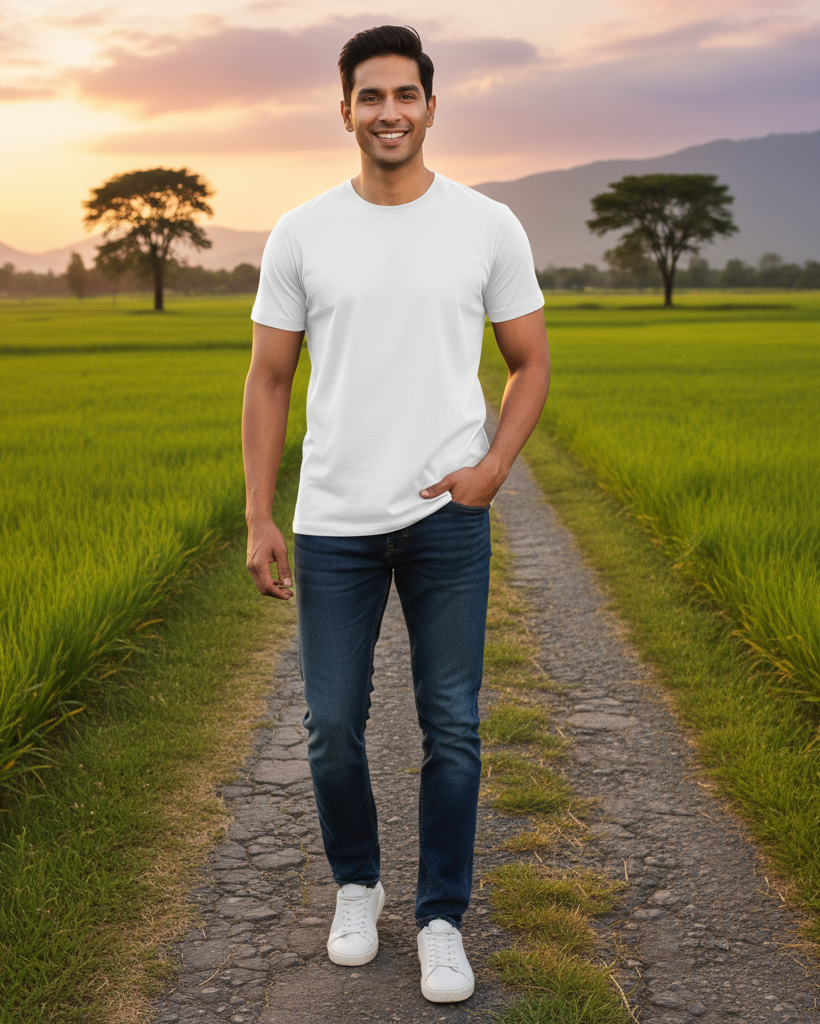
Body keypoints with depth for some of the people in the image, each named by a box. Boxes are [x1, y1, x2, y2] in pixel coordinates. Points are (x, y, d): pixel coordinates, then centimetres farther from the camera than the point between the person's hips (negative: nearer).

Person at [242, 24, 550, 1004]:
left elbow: (530, 362, 8)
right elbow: (268, 380, 4)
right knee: (332, 726, 7)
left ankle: (441, 918, 22)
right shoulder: (300, 233, 2)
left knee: (451, 727, 4)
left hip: (446, 517, 0)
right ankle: (355, 884, 33)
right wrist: (258, 519, -2)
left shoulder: (489, 226, 1)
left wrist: (493, 466, -8)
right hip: (333, 520, 1)